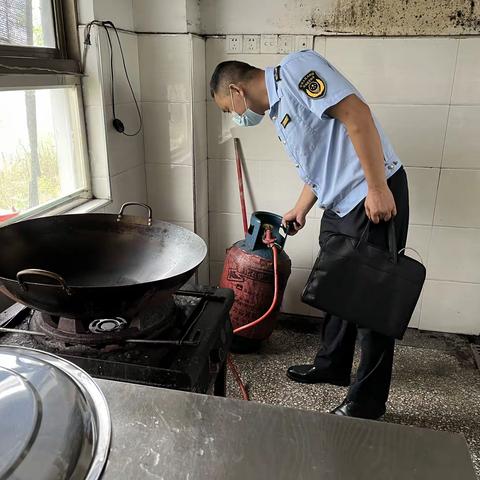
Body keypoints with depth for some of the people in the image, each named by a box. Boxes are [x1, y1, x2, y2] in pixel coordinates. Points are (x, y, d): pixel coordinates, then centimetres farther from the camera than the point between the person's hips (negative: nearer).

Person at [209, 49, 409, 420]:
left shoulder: (295, 69, -10)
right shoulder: (279, 111, 18)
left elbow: (356, 114, -21)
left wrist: (378, 188, -24)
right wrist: (300, 211, 35)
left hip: (375, 197, -10)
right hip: (339, 206, 10)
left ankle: (367, 403, 14)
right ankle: (333, 366, 39)